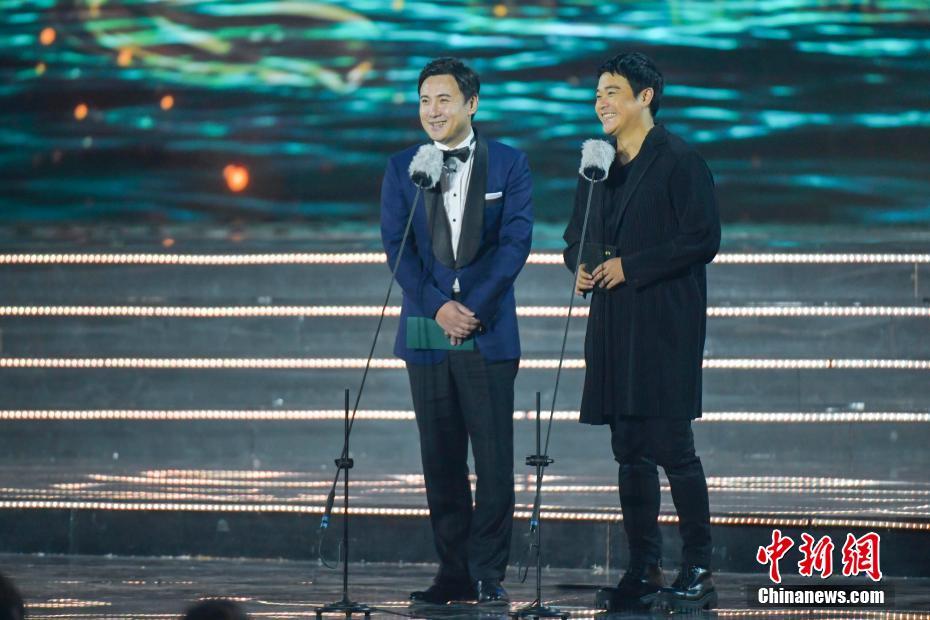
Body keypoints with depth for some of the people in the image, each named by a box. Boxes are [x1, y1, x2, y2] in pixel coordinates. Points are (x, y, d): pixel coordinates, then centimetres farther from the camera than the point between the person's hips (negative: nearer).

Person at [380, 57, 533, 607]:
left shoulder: (509, 164, 2)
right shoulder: (402, 169, 8)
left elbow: (516, 241, -5)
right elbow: (397, 246, 1)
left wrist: (474, 307, -13)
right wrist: (438, 307, -11)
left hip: (489, 330, -2)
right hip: (427, 331, 2)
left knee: (494, 459, -5)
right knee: (441, 460, 5)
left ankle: (488, 575, -1)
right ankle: (454, 573, 10)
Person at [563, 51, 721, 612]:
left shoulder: (680, 161, -7)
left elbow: (703, 239, -13)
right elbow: (577, 235, 25)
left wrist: (630, 266, -15)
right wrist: (581, 264, 2)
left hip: (665, 328, -7)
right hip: (615, 329, 7)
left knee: (673, 447, -9)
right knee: (631, 451, 8)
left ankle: (699, 572, -3)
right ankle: (644, 571, 14)